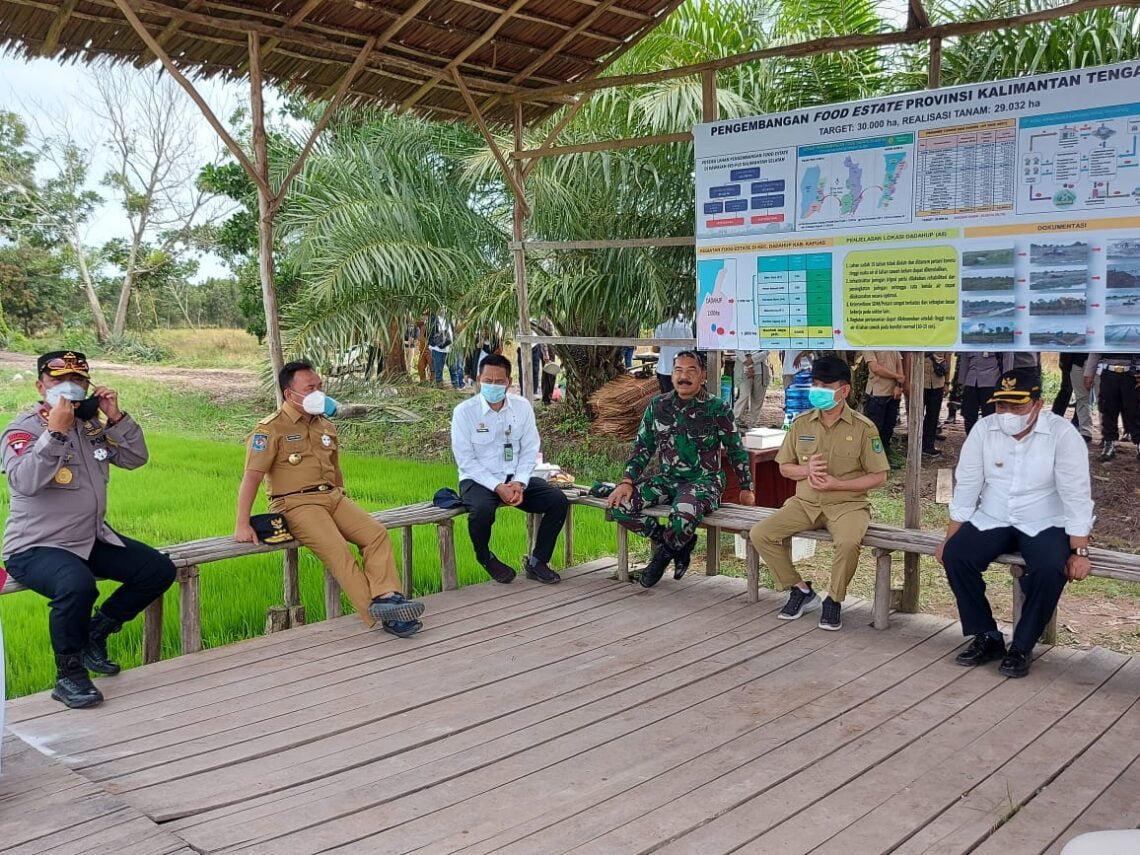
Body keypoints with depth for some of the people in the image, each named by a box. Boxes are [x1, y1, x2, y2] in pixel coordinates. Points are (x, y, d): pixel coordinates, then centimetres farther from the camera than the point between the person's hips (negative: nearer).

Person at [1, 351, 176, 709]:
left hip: (93, 540, 8)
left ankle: (94, 633, 16)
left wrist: (116, 418, -8)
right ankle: (69, 675, -15)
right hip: (36, 548, -7)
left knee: (159, 570, 1)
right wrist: (55, 431, -33)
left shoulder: (92, 425, 7)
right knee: (77, 585, -37)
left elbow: (135, 458, 5)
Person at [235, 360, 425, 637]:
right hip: (296, 503, -7)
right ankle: (379, 615, -29)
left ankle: (385, 597, -29)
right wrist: (242, 525, -19)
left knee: (377, 533, -16)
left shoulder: (326, 426, 17)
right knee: (337, 550, -27)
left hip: (332, 496, 7)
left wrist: (345, 508, 26)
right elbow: (252, 477, -13)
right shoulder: (271, 429, -6)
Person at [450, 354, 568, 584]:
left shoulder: (522, 406, 2)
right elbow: (465, 460, -12)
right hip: (478, 479, -4)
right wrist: (497, 487, -21)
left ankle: (537, 562, 1)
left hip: (516, 478, 4)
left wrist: (519, 483, -14)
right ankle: (487, 560, -2)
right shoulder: (464, 411, -9)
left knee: (558, 500, -16)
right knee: (482, 510, -36)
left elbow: (530, 450, 3)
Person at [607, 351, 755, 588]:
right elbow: (642, 448, 9)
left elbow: (736, 450, 5)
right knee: (619, 504, -17)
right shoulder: (658, 405, 6)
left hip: (704, 482, -5)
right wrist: (627, 482, -3)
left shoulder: (718, 408, -4)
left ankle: (665, 553, -1)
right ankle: (679, 544, -1)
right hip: (668, 479, 5)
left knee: (683, 515, -38)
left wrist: (746, 488, 9)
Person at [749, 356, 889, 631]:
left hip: (847, 504, -4)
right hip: (805, 502, 4)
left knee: (848, 543, -36)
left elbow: (878, 477, -4)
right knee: (759, 534, -15)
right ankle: (801, 590, 3)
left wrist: (836, 484, -16)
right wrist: (807, 470, -11)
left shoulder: (863, 428, -6)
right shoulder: (801, 423, 5)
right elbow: (784, 467, 12)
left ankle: (834, 600, -7)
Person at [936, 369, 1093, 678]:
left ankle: (1022, 647, -10)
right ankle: (987, 638, -6)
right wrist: (949, 539, -1)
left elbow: (1076, 496, -14)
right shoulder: (984, 429, -6)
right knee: (955, 555, -22)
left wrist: (1079, 552, -17)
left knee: (1050, 569, -32)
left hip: (1044, 524, -3)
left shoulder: (1062, 434, -15)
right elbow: (966, 487, -1)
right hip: (992, 520, 3)